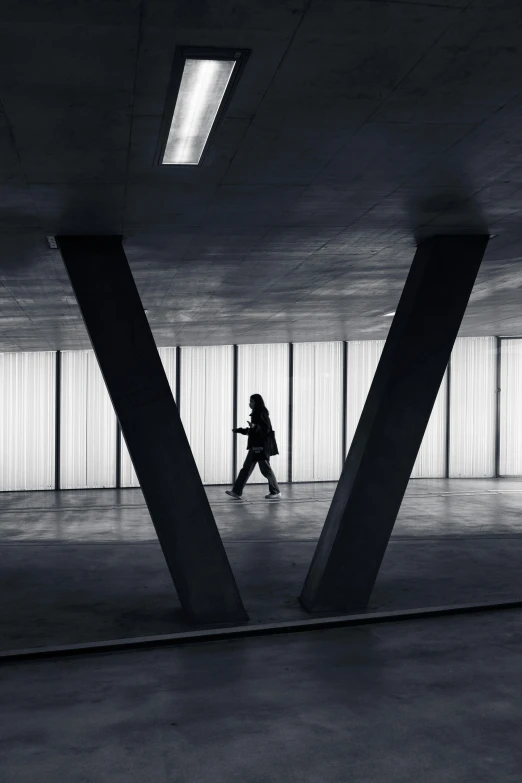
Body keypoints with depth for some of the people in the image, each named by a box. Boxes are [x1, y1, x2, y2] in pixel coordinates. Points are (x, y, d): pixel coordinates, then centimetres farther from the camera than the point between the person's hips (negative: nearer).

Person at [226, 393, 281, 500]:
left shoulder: (262, 414, -11)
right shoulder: (256, 414, 15)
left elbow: (266, 429, -20)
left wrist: (254, 426, -33)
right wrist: (239, 430, 26)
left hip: (262, 446, -10)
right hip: (255, 446, 10)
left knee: (265, 469, -4)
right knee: (246, 468, 8)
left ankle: (276, 492, 7)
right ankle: (237, 491, 9)